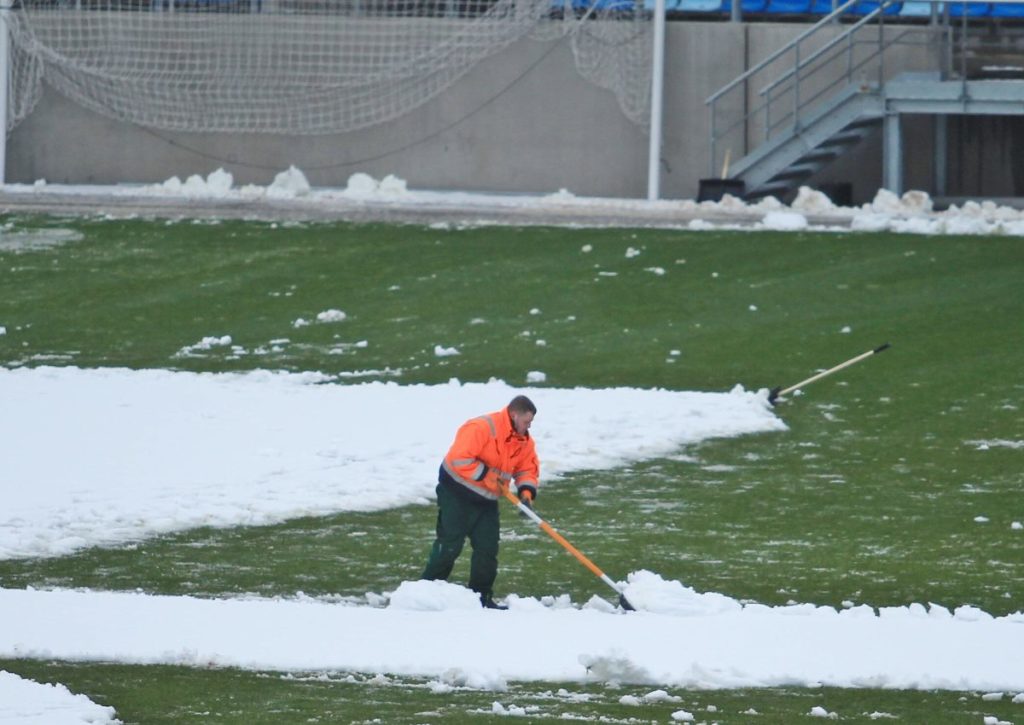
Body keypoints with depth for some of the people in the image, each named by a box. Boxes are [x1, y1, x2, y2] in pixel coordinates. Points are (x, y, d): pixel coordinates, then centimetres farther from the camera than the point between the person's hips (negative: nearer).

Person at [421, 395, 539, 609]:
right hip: (457, 492, -8)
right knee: (450, 545, -7)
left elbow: (527, 468, 10)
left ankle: (481, 596, 14)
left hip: (486, 500, 8)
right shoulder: (481, 428, -25)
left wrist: (526, 490, -11)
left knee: (487, 547, 5)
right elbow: (459, 459, -30)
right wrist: (486, 474, -25)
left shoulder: (523, 441, 2)